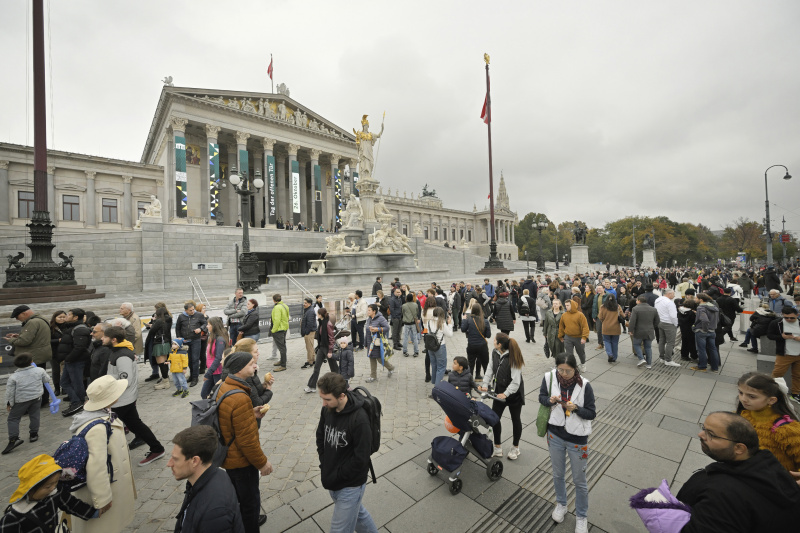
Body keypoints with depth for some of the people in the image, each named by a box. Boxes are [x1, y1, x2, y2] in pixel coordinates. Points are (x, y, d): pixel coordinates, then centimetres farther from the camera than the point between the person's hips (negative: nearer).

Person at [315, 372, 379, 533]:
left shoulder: (359, 419, -30)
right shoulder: (327, 410, -10)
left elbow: (360, 459, -24)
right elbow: (321, 437, 6)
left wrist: (334, 478, -16)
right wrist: (324, 467, -1)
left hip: (350, 485, -6)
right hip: (331, 480, 6)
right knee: (357, 513, 27)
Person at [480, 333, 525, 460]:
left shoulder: (512, 358, -27)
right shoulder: (495, 352, -8)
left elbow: (516, 381, -25)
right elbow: (490, 368, -1)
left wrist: (506, 393, -27)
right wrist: (485, 384, -9)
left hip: (514, 393, -5)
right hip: (499, 392, 6)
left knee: (515, 419, 15)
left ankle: (515, 448, 37)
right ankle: (498, 448, 25)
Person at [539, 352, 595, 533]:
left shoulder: (584, 386, -21)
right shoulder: (549, 378, -16)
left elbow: (591, 413, -12)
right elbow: (541, 397, -1)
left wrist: (576, 408, -31)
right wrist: (550, 400, -23)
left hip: (577, 439, -2)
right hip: (555, 435, 2)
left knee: (579, 481, 17)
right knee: (558, 474, 24)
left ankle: (581, 517, 43)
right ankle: (561, 504, 51)